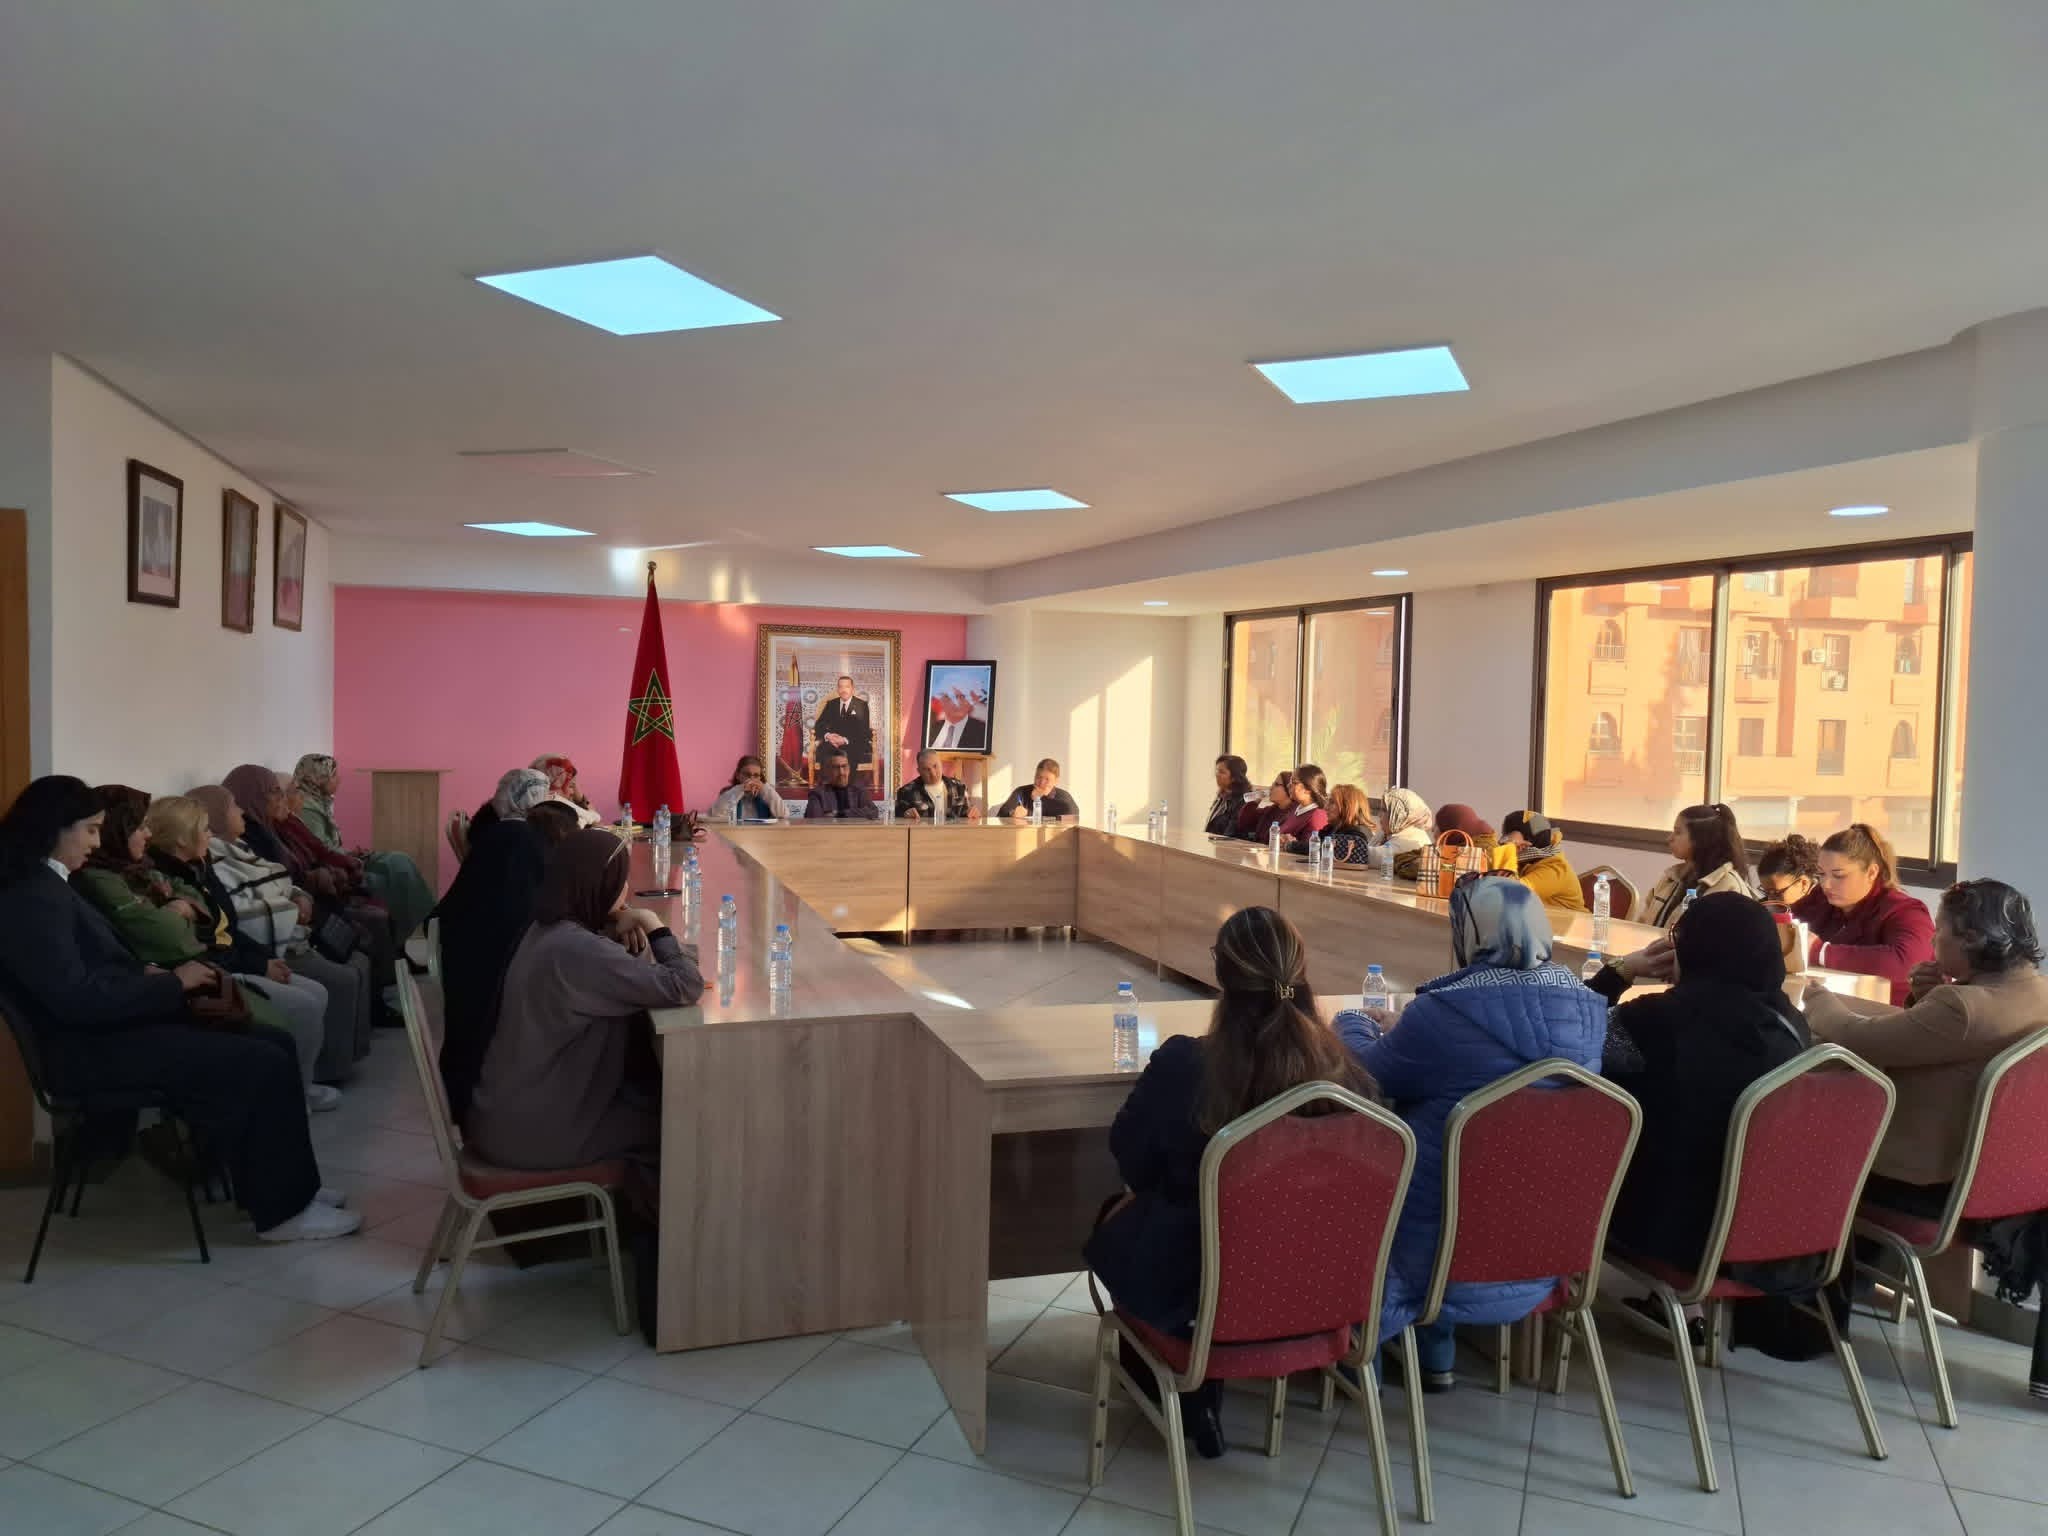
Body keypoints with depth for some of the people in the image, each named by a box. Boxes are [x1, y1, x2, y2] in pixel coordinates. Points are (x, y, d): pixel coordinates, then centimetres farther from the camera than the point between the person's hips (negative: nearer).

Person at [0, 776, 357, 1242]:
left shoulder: (43, 885, 12)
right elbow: (77, 998, -26)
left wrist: (152, 975, -2)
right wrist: (172, 983, -17)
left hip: (113, 1028, 10)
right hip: (96, 1048, -10)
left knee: (267, 1047, 4)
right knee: (268, 1064, -16)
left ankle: (278, 1185, 12)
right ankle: (284, 1208, -3)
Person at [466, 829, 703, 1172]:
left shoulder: (543, 928, 0)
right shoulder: (576, 949, -27)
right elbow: (684, 987, -27)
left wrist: (614, 931, -1)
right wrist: (653, 925, -12)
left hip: (501, 1109, 8)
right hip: (527, 1131, -8)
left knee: (651, 1085, 18)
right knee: (669, 1112, 10)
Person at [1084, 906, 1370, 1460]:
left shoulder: (1182, 1065, -26)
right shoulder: (1342, 1072, -19)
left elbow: (1132, 1165, -6)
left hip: (1196, 1290, -3)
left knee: (1116, 1226, 28)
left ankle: (1180, 1393, 38)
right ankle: (1200, 1393, 43)